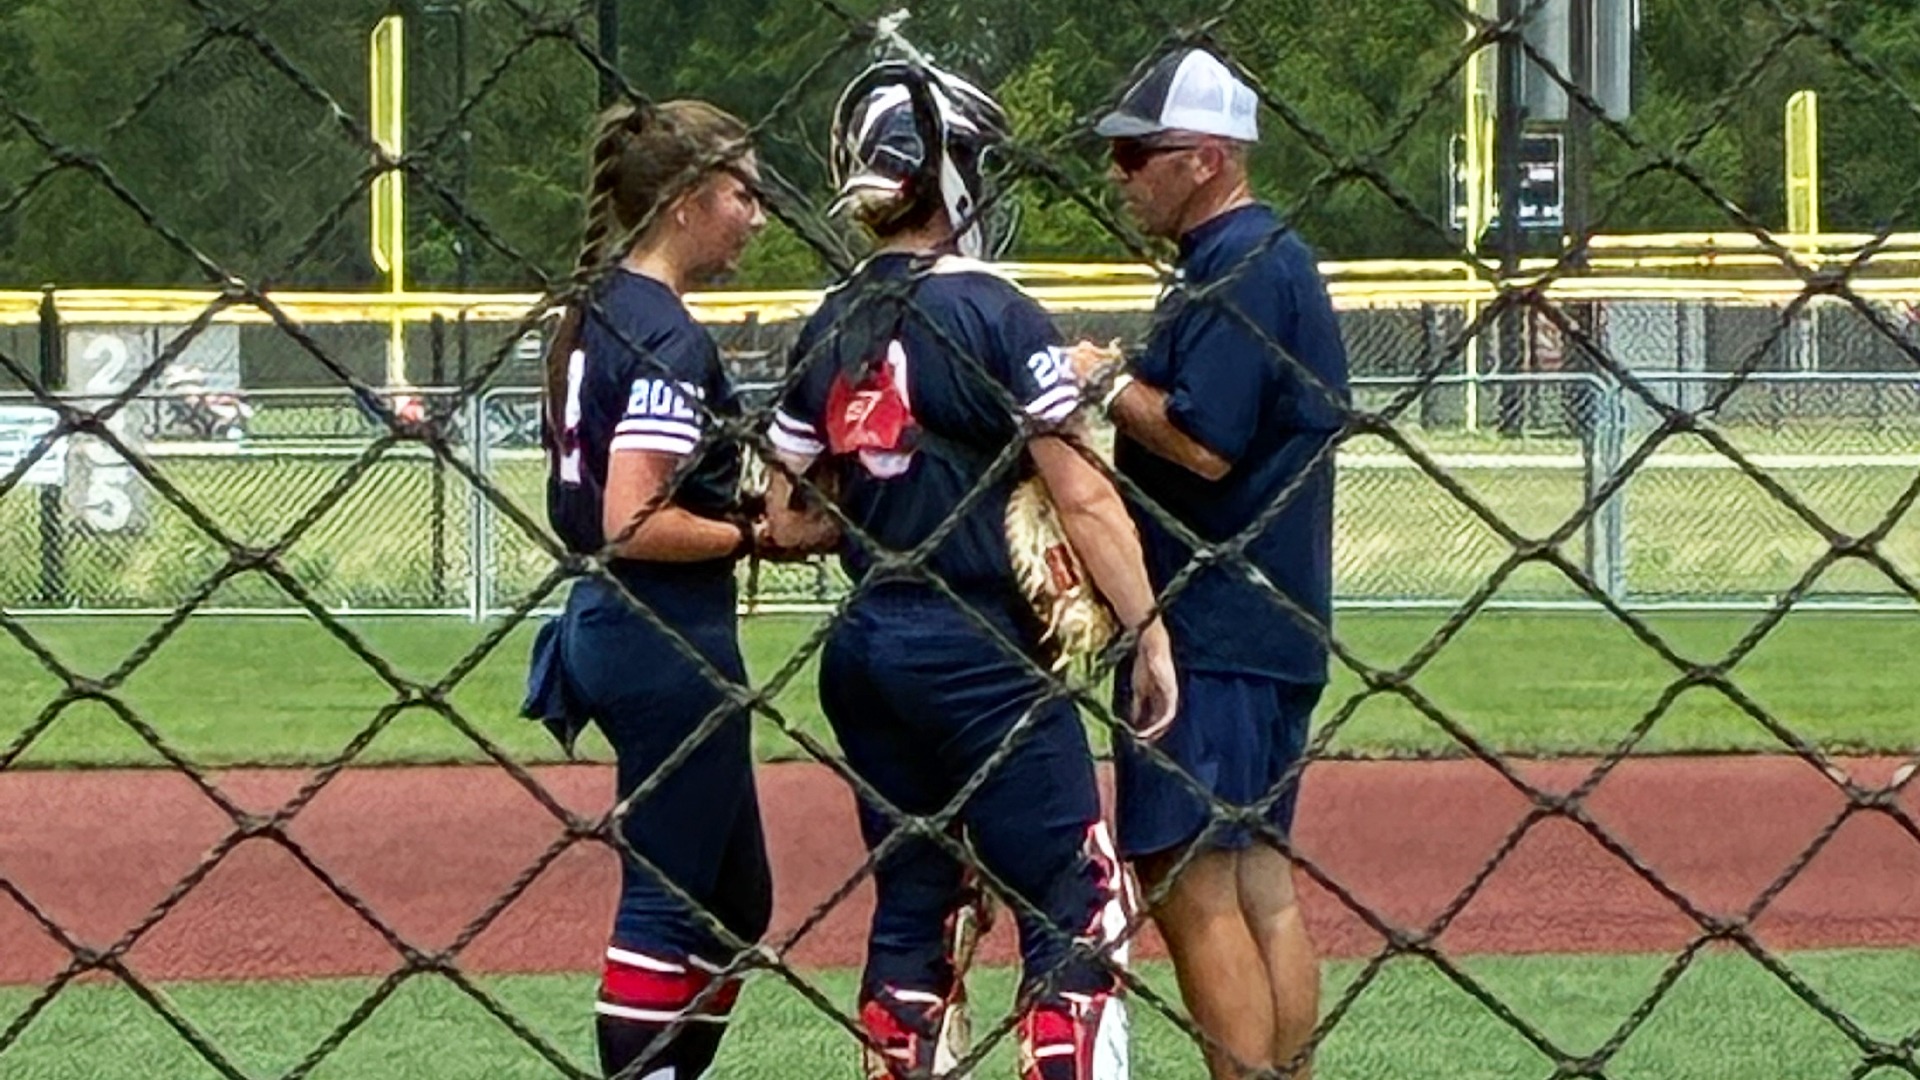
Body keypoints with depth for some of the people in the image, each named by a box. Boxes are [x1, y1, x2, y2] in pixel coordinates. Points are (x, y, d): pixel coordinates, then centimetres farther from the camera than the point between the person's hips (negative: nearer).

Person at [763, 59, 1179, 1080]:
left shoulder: (828, 332, 8)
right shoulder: (992, 313, -11)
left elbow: (790, 520, 12)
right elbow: (1082, 497, -14)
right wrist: (1147, 629, -7)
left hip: (864, 650, 7)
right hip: (980, 653, -7)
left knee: (910, 910, 14)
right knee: (1074, 917, -4)